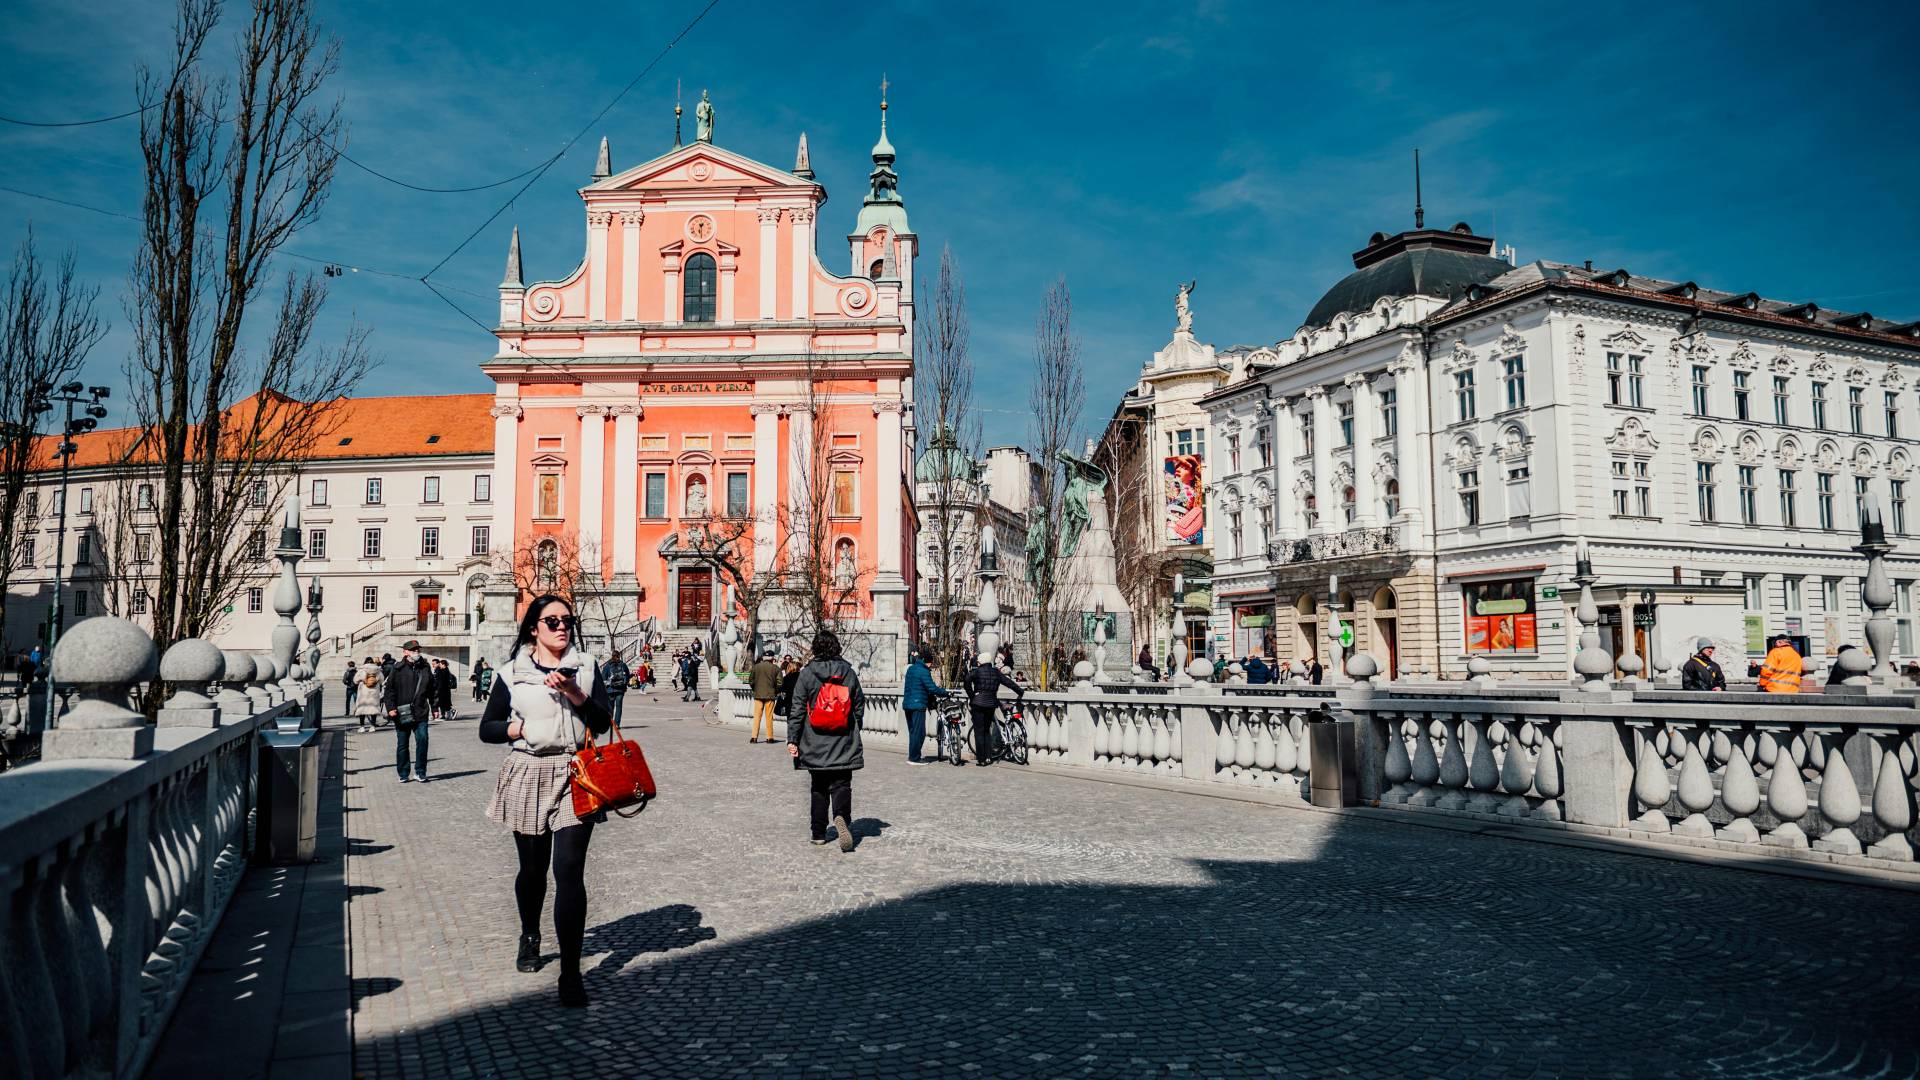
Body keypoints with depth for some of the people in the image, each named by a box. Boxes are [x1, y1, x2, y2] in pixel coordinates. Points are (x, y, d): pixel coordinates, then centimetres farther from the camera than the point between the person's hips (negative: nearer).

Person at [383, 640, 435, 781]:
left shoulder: (425, 669, 10)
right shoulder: (398, 669, 0)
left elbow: (432, 689, 18)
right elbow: (388, 689, 0)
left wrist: (434, 707, 16)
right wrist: (390, 708, -10)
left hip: (421, 713, 2)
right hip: (402, 715, -2)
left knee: (422, 740, -8)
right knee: (402, 744, 7)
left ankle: (420, 772, 4)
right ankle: (403, 774, 17)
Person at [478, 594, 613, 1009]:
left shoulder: (584, 668, 6)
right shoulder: (512, 672, 3)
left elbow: (603, 722, -2)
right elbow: (487, 729, 6)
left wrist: (573, 691, -15)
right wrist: (523, 728, -10)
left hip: (574, 777, -1)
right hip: (528, 776, 1)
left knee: (569, 871, -10)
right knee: (532, 868, 15)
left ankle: (570, 973, -7)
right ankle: (529, 936, 45)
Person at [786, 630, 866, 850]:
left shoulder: (807, 674, -4)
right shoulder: (849, 672, 3)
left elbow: (797, 709, -6)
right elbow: (859, 707, 9)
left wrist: (792, 739, -4)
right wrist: (854, 733, 22)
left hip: (815, 743, 0)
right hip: (844, 743, 0)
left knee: (818, 787, 11)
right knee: (841, 784, 2)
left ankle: (819, 834, 15)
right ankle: (841, 816, -26)